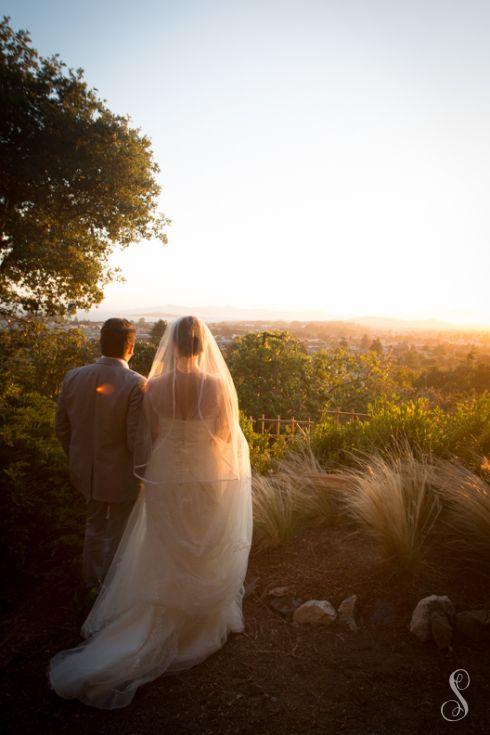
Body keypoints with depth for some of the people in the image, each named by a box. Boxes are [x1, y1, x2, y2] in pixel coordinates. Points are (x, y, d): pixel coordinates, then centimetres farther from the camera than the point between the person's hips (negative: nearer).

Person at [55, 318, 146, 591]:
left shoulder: (73, 377, -8)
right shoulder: (136, 384, -24)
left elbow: (62, 428, 1)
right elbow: (136, 440, -23)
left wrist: (79, 457, 16)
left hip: (87, 471, 5)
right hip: (121, 476, -5)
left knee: (95, 525, 28)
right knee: (118, 534, 18)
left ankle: (93, 582, 47)